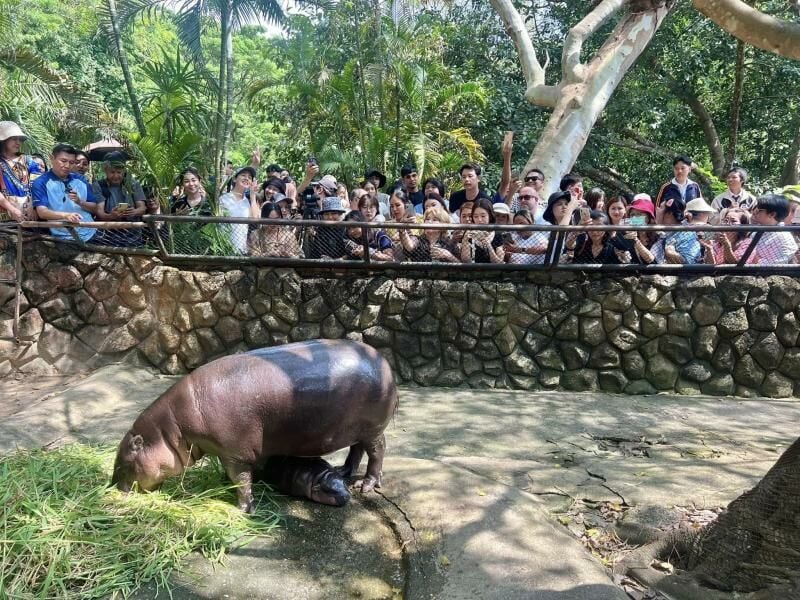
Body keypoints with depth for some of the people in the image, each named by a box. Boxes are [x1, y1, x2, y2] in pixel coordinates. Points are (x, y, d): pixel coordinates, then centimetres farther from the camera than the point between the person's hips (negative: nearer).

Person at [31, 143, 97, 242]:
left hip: (91, 233, 4)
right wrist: (65, 215, -29)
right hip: (64, 237, -3)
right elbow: (42, 212, -11)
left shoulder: (80, 180, 16)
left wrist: (80, 202, -4)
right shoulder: (40, 183, 2)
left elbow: (94, 208, 17)